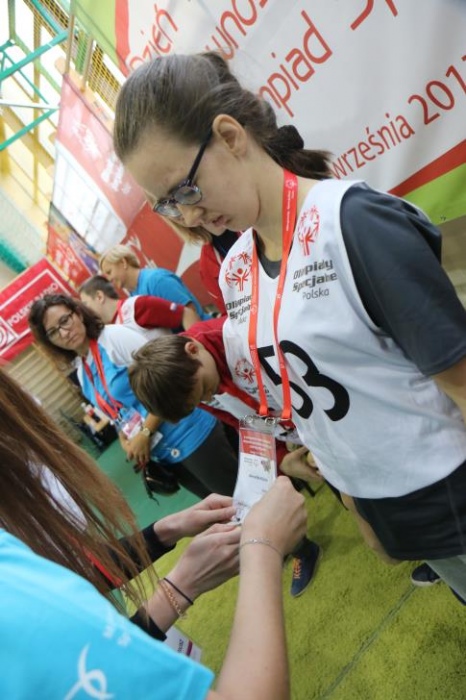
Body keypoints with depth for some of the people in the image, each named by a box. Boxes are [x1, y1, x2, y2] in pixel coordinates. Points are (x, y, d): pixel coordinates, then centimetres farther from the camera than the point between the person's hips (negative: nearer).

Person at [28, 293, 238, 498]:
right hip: (164, 454, 7)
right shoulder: (81, 373, 9)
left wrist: (145, 434, -16)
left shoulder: (115, 336, -14)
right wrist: (128, 443, 0)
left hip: (191, 436, -7)